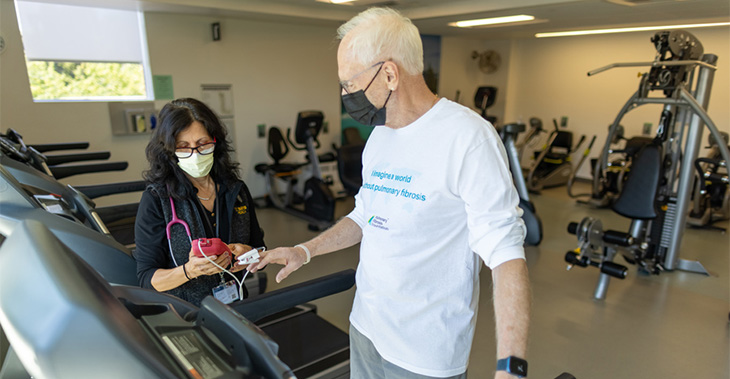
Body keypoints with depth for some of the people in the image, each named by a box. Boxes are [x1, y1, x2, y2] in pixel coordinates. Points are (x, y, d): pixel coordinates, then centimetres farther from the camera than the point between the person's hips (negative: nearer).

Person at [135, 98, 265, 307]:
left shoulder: (236, 189, 6)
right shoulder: (155, 200, -4)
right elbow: (147, 278, -4)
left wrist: (249, 255, -8)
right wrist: (189, 271, -21)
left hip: (235, 308, 1)